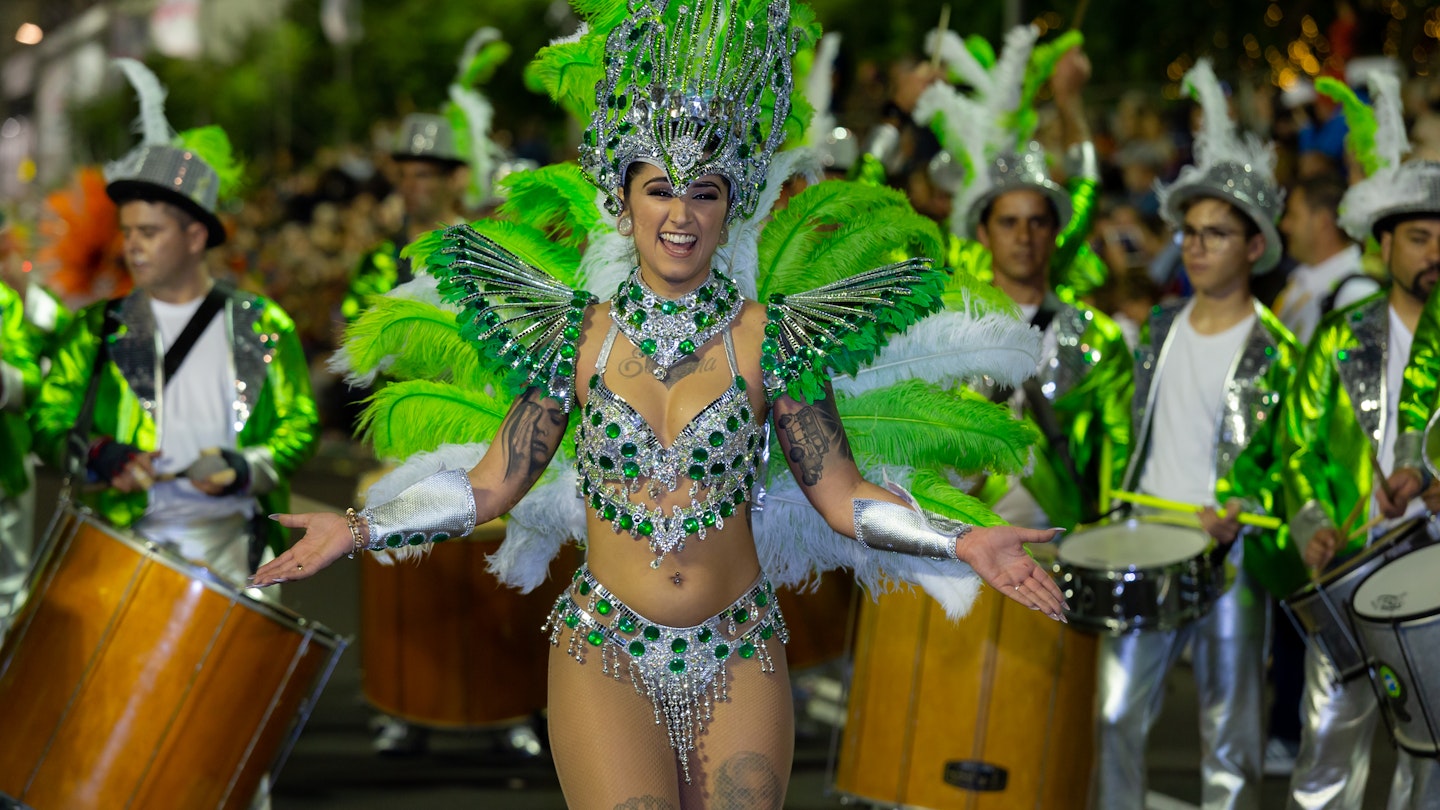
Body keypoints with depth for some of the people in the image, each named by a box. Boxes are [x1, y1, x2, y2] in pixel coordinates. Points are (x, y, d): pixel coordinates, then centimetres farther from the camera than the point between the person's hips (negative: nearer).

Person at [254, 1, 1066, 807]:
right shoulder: (579, 335, -1)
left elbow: (841, 493, -3)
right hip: (605, 655, -1)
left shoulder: (768, 338, -3)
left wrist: (962, 542, -16)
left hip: (739, 659, 1)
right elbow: (492, 484, 3)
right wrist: (360, 529, -5)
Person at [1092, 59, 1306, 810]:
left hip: (1229, 553, -5)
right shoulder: (1161, 328, 9)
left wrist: (1240, 515, -20)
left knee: (1229, 731, 4)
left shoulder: (1274, 349, -7)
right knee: (1115, 715, 4)